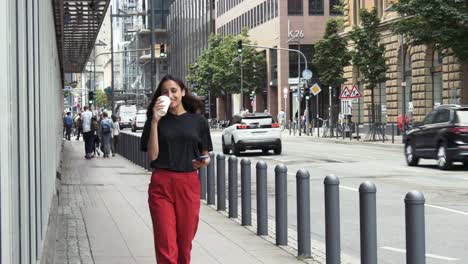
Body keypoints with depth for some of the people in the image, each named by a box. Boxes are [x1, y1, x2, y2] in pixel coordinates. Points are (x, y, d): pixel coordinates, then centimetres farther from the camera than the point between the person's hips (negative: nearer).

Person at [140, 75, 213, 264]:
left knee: (185, 242, 7)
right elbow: (152, 155, -5)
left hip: (189, 184, 1)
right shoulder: (157, 120, 4)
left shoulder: (198, 120, 6)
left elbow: (205, 154, 14)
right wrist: (155, 122, -11)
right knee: (165, 243, -6)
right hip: (161, 185, -1)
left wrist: (204, 161, -10)